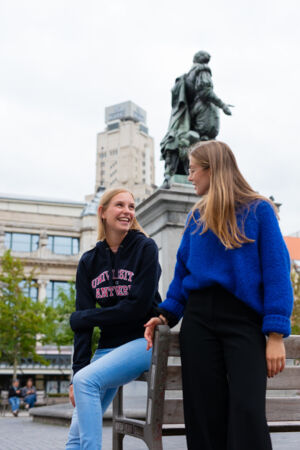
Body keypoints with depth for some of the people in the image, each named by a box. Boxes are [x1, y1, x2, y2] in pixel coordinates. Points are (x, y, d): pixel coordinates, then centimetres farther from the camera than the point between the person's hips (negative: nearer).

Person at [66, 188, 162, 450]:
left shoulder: (145, 248, -3)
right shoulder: (89, 261, 8)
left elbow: (138, 305, -13)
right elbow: (83, 320, 2)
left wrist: (81, 318, -7)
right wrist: (77, 370, -8)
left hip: (144, 340, -5)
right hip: (108, 347, 5)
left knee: (87, 380, -28)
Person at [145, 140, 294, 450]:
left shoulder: (258, 210, 2)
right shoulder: (197, 216, 15)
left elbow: (276, 271, -4)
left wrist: (276, 335, -11)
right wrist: (166, 315, 4)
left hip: (243, 317, -4)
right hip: (198, 318, 4)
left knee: (247, 409, -16)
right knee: (205, 412, 2)